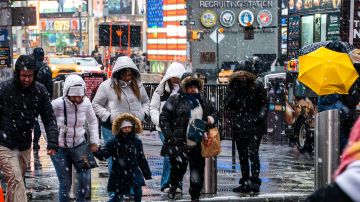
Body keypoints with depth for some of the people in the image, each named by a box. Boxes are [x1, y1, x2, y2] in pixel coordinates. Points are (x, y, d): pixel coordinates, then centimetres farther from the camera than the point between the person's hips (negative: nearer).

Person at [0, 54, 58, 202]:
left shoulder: (40, 91, -2)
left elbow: (49, 119, -1)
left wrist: (52, 143, -12)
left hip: (25, 146, 4)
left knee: (16, 181, 16)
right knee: (15, 182, -13)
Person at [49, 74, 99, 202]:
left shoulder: (86, 103, -9)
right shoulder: (57, 104, -21)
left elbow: (92, 122, 9)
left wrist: (94, 142, 6)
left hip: (80, 145, 3)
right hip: (60, 148, -3)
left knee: (85, 179, -2)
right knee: (65, 183, -3)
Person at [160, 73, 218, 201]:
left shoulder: (203, 101, 13)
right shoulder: (175, 100, -3)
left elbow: (214, 112, 29)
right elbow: (164, 119, -7)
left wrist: (212, 118, 5)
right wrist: (170, 137, -15)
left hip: (198, 146, 4)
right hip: (179, 144, -4)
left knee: (198, 170, 4)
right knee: (179, 167, -1)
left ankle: (195, 197, 18)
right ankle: (173, 187, 30)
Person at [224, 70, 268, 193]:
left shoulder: (257, 86, -7)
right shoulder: (233, 88, 1)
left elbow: (264, 104, 2)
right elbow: (227, 105, -2)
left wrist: (261, 115, -14)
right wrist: (234, 94, -17)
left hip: (254, 126, -4)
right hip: (239, 127, 4)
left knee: (253, 153, -16)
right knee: (242, 156, 10)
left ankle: (255, 181, -15)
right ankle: (245, 182, 17)